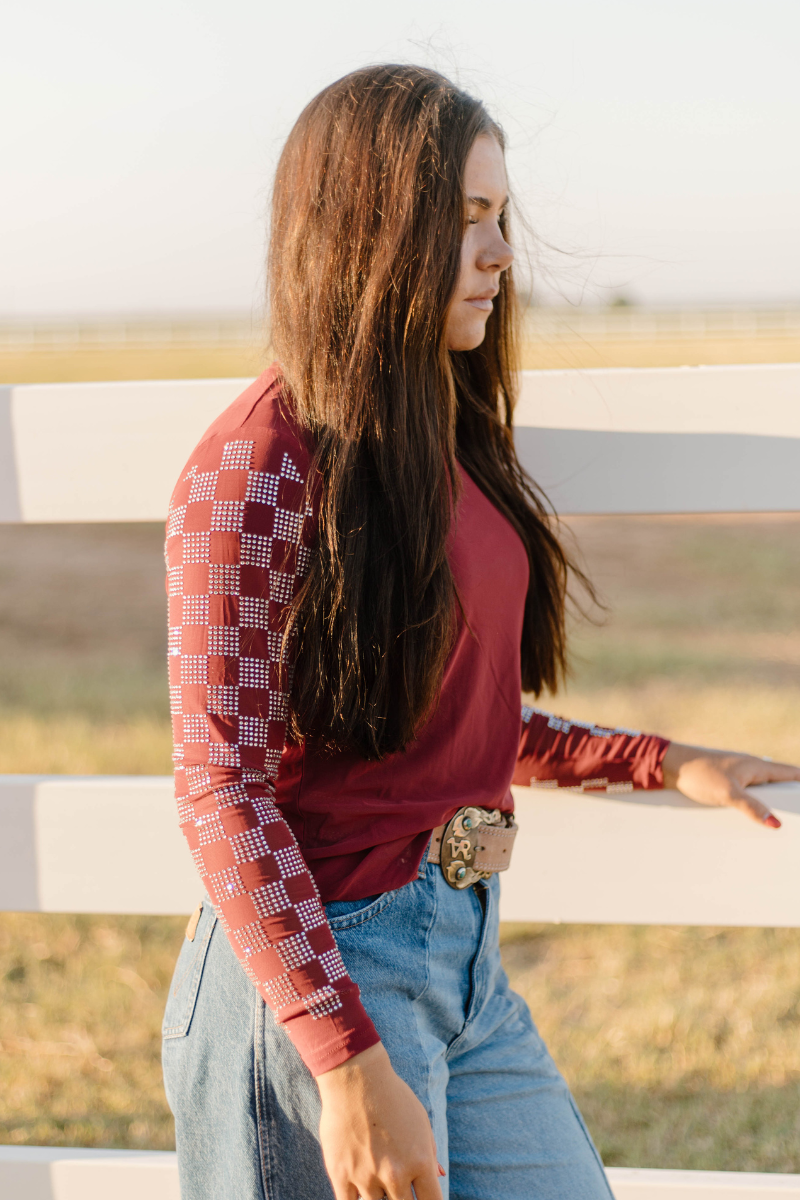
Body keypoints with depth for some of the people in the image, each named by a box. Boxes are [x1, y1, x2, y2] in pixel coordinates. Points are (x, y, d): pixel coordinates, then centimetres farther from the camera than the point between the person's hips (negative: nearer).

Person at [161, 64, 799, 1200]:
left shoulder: (441, 446, 10)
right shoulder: (260, 465, -15)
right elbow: (221, 788, -18)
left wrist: (663, 763, 19)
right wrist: (349, 1063, -23)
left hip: (467, 960, 8)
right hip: (314, 973, -8)